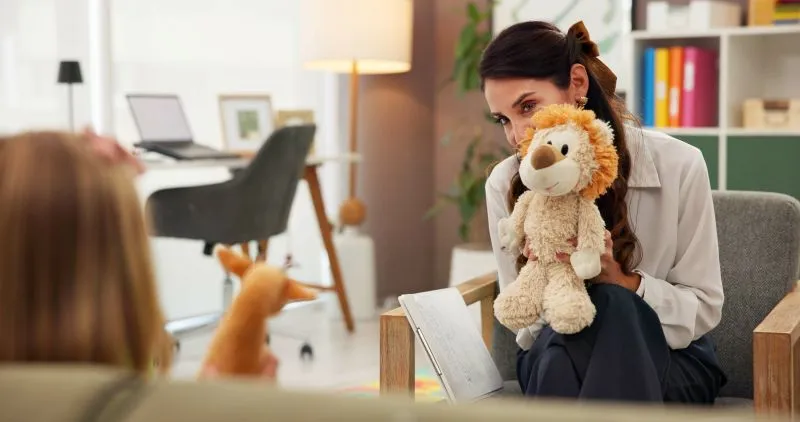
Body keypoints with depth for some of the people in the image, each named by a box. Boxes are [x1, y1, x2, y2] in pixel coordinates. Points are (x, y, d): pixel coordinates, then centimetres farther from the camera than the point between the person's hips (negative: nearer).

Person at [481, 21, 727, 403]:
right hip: (555, 357, 1)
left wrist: (619, 280, -26)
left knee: (612, 304, -35)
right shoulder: (505, 184, -8)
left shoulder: (677, 166, -13)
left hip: (669, 358, 0)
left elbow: (704, 309, -8)